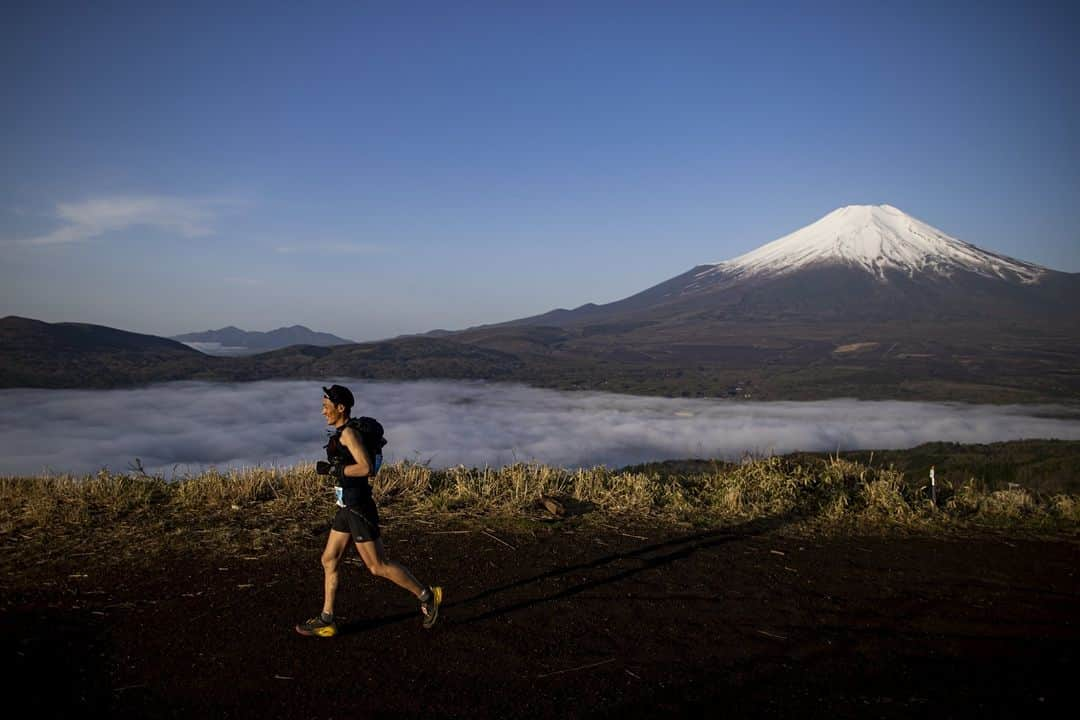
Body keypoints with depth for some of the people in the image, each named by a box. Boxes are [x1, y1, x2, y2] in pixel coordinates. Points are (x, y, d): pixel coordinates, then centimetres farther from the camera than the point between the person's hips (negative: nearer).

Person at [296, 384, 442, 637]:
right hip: (348, 508, 10)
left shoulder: (348, 432, -17)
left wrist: (331, 469, -20)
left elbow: (367, 467, -26)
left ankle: (427, 596, 11)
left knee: (378, 566, -1)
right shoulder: (344, 431, 12)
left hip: (358, 509, -10)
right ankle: (326, 621, 21)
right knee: (329, 560, 12)